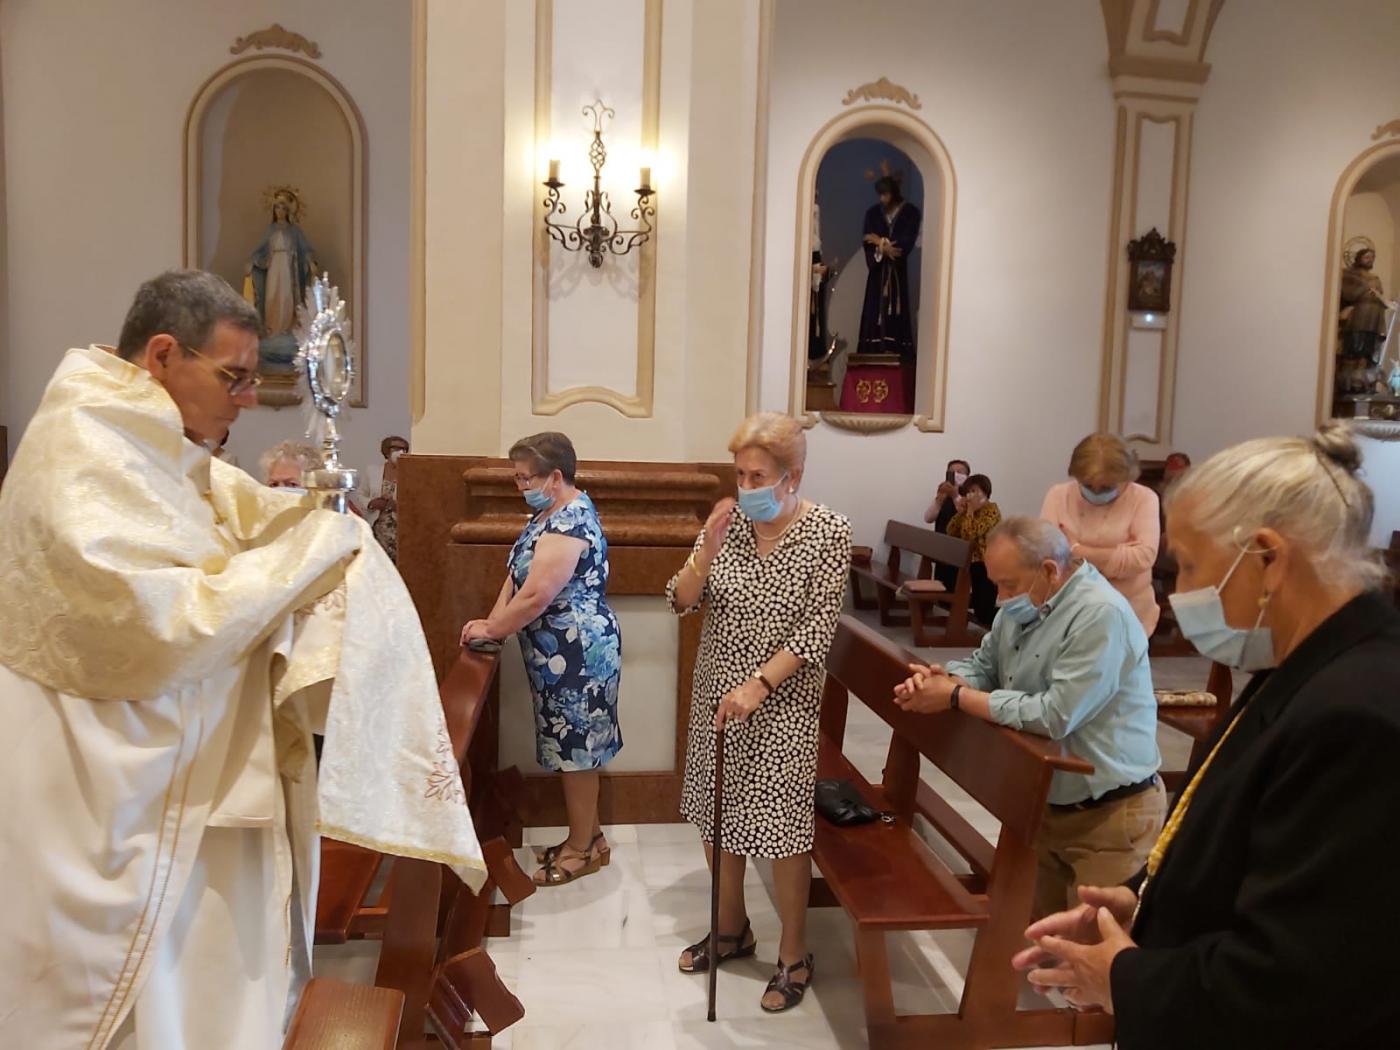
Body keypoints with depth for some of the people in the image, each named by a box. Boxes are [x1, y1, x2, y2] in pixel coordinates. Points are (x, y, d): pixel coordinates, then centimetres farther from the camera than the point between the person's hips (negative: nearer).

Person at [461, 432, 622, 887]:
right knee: (576, 745, 18)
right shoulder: (552, 512, 10)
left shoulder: (568, 524, -23)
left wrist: (492, 629, -12)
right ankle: (588, 833, 31)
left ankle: (584, 848, 17)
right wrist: (496, 618, -1)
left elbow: (536, 597, -26)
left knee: (575, 748, 2)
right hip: (561, 652, 10)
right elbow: (518, 572, 12)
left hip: (577, 653, -10)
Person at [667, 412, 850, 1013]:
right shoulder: (728, 521, -2)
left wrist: (759, 684, -22)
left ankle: (794, 956, 22)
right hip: (715, 692, 5)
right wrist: (707, 551, -20)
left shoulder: (828, 532, -13)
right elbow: (681, 603, -2)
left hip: (781, 701, -5)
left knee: (781, 825, 2)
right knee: (716, 814, 15)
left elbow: (817, 628, -15)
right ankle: (732, 931, 37)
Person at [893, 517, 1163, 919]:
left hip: (1109, 815, -8)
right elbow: (983, 664, 11)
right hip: (1044, 803, 8)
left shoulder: (1101, 615, -25)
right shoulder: (1022, 607, 3)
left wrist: (956, 698, -22)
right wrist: (945, 679, -12)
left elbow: (1055, 716, -29)